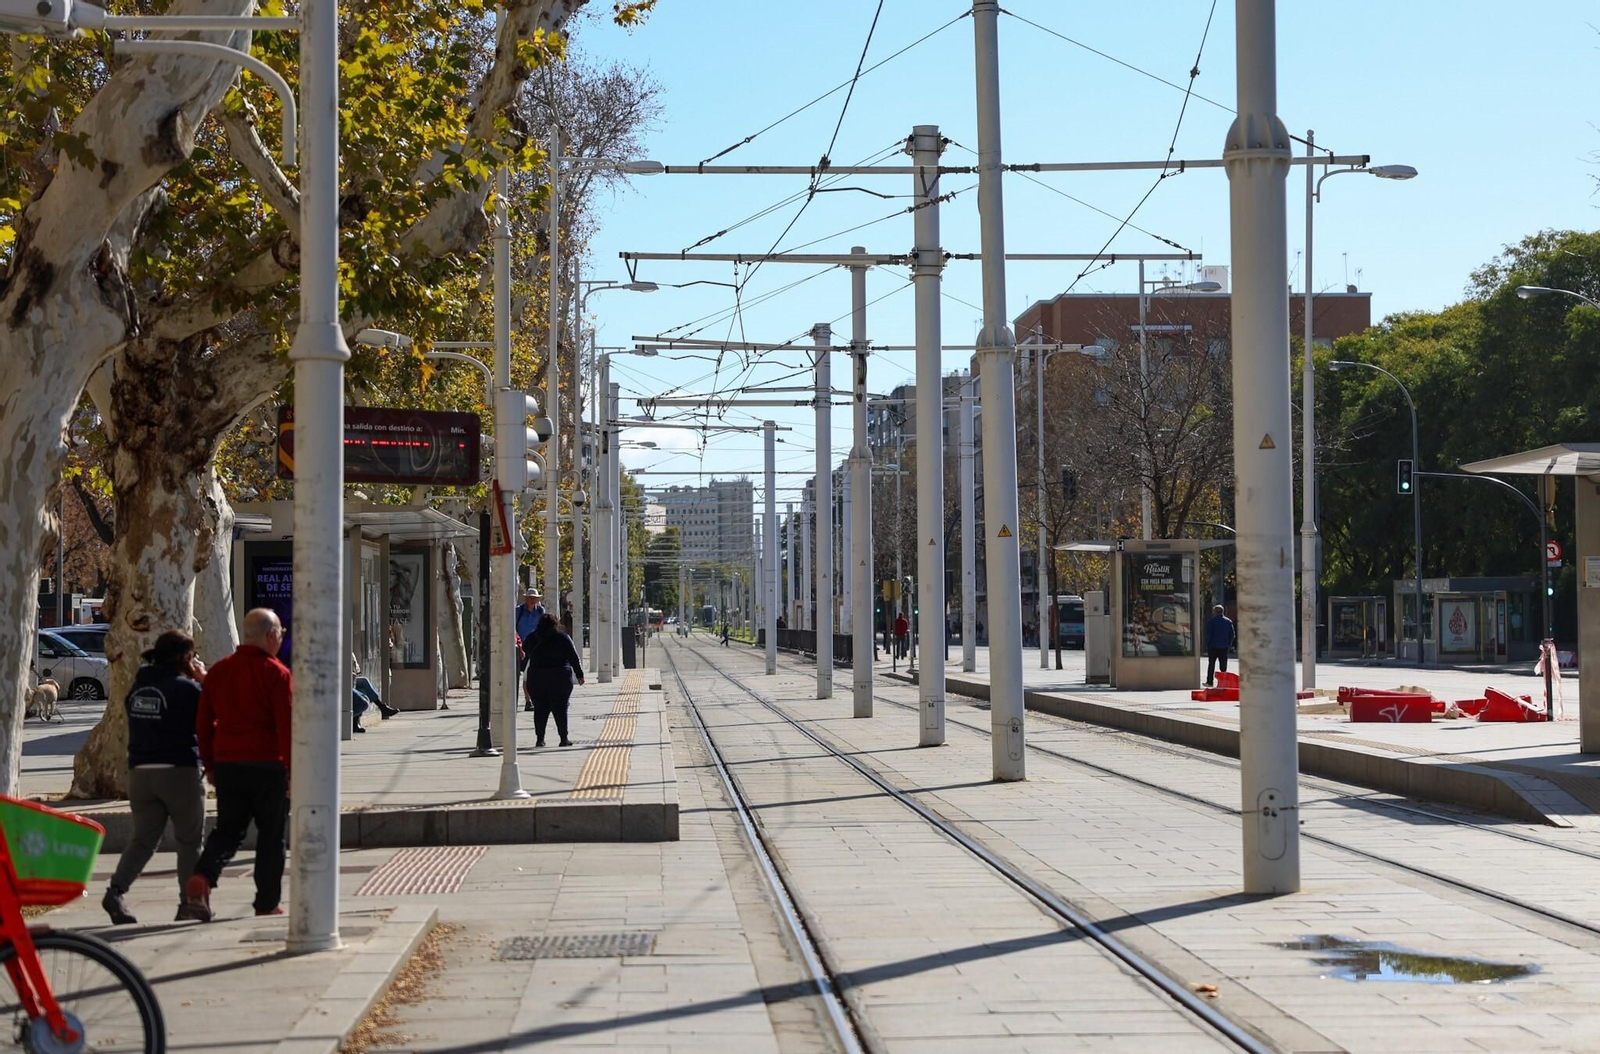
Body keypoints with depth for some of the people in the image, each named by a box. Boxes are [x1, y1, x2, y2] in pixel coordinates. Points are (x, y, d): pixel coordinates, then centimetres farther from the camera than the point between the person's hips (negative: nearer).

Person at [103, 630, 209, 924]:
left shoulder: (139, 685, 8)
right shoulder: (186, 687, -12)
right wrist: (203, 681, 1)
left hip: (140, 771, 5)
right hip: (179, 771, -5)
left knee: (143, 838, 9)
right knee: (189, 840, 9)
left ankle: (116, 890, -12)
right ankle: (189, 903, 12)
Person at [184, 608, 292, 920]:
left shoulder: (219, 671, 9)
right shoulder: (277, 674, -9)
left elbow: (203, 724, 12)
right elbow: (287, 726, -14)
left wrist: (209, 765, 20)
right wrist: (293, 772, -10)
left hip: (227, 765, 5)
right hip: (268, 766, -5)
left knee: (228, 829, 12)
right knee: (270, 835, 7)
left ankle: (201, 877, -13)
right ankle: (267, 904, 11)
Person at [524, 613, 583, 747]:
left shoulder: (532, 637, 7)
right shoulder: (562, 637, 0)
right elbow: (573, 657, -1)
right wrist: (579, 674, 4)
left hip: (536, 677, 2)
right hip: (559, 677, -2)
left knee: (540, 709, 7)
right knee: (560, 708, 3)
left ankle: (539, 738, 3)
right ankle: (563, 738, 1)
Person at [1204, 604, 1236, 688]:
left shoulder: (1211, 621, -7)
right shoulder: (1229, 621, 5)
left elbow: (1208, 635, -9)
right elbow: (1233, 635, 6)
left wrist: (1207, 645, -2)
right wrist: (1228, 644, 12)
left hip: (1213, 646, -3)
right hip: (1224, 647, 3)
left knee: (1211, 665, 6)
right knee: (1223, 666, 7)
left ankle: (1209, 682, 7)